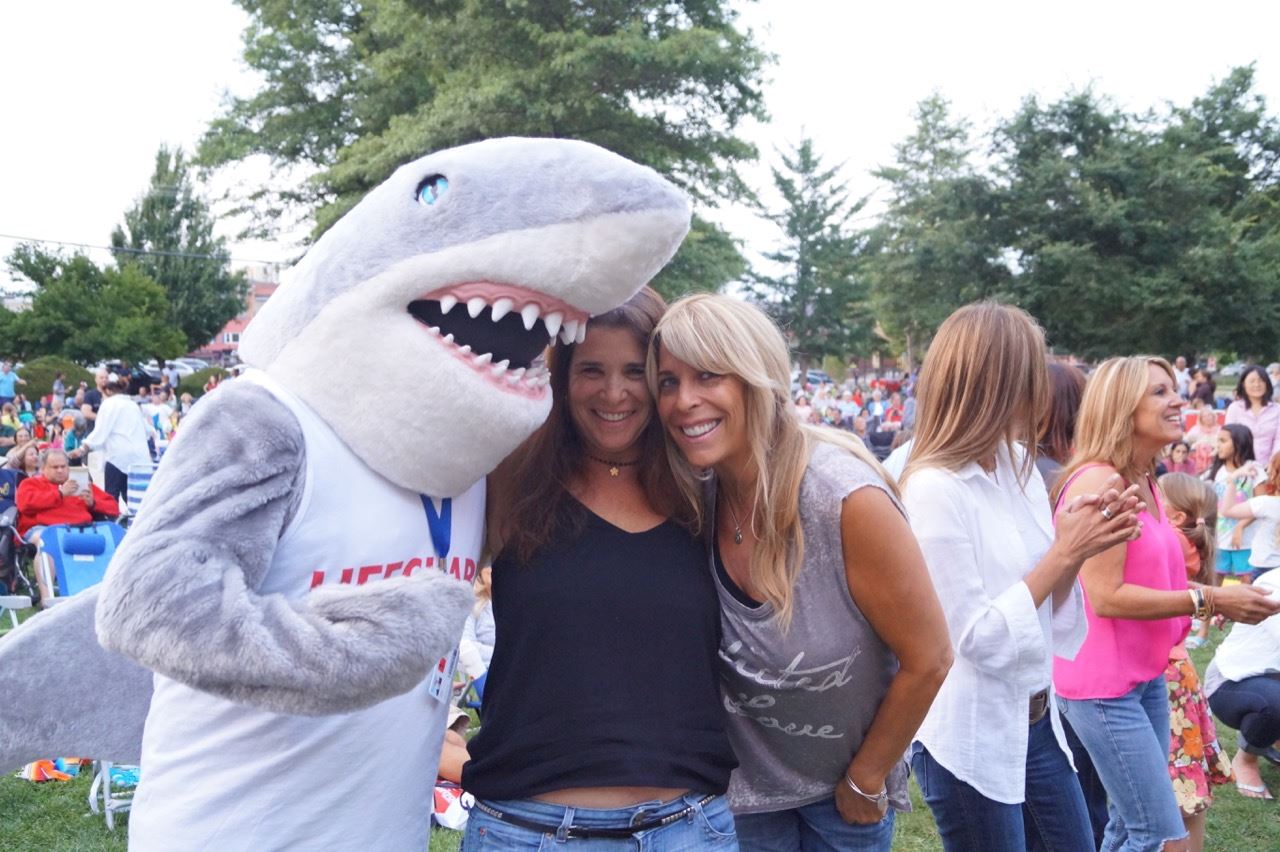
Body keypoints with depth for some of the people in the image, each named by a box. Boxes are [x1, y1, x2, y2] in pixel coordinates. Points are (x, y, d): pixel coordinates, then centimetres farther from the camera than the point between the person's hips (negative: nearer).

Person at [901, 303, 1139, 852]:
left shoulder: (1019, 464, 3)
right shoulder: (934, 488, -21)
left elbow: (1045, 611, 9)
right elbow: (978, 641, -22)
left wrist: (1080, 548, -8)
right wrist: (1064, 553, -18)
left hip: (1036, 723, 8)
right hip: (970, 739, -7)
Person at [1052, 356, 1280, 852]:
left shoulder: (1145, 483, 10)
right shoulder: (1098, 482, -19)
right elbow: (1106, 596, -24)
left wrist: (1218, 600, 4)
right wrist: (1208, 600, -21)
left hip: (1146, 676, 9)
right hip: (1102, 685, -9)